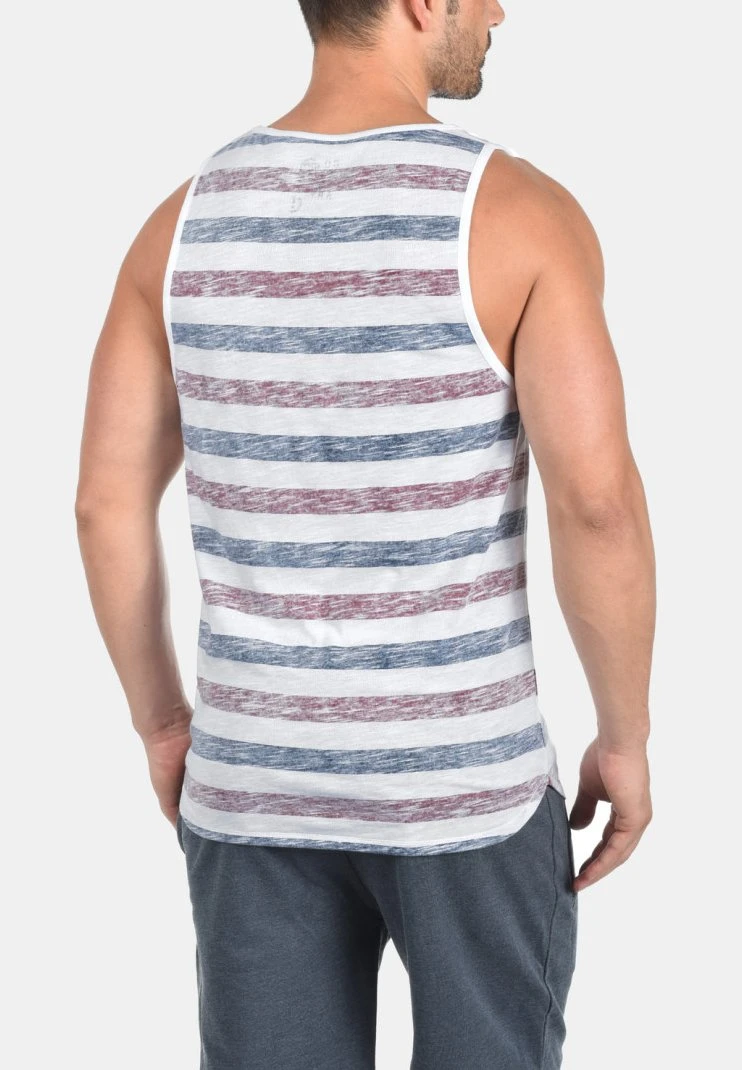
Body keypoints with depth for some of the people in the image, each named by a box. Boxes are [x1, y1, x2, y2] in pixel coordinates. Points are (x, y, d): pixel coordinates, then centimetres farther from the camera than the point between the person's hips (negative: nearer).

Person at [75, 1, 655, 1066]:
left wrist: (162, 724, 13)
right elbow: (599, 502, -20)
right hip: (465, 777, -3)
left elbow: (106, 506, 0)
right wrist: (626, 740, -5)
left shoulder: (187, 218, -1)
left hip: (257, 774, 3)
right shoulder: (520, 211, -14)